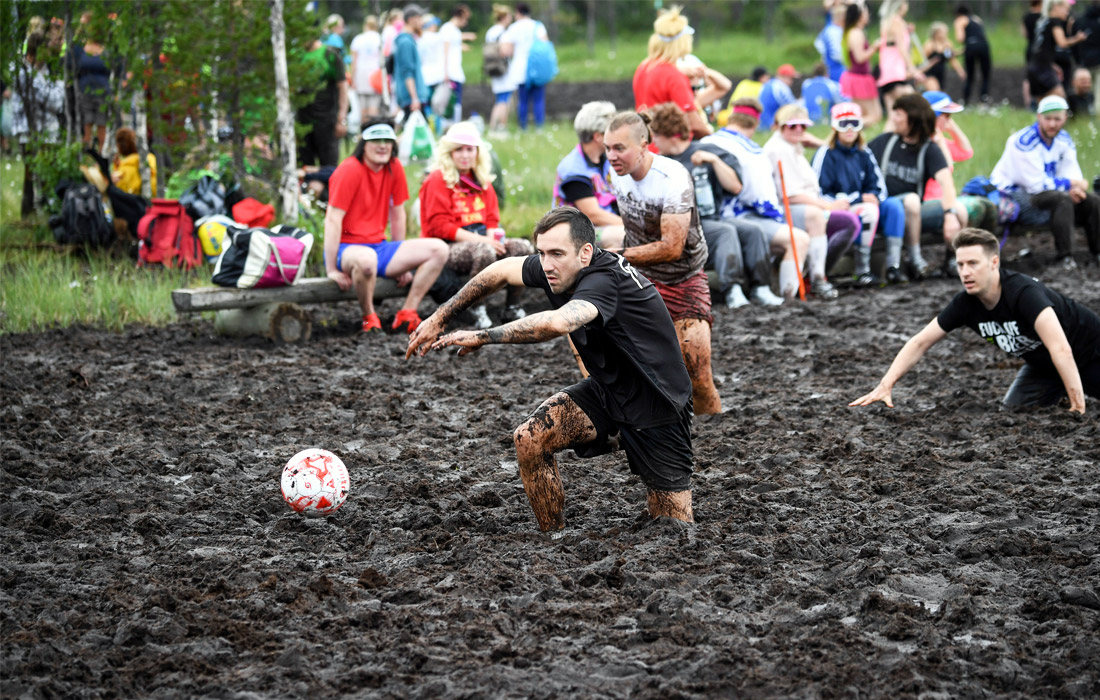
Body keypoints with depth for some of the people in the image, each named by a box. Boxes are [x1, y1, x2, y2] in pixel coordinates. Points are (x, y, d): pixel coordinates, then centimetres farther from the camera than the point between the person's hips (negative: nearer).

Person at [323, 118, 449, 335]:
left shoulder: (394, 168, 4)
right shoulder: (350, 170, -16)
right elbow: (333, 219, -19)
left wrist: (401, 263, 15)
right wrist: (332, 269, -22)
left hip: (379, 246, 7)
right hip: (347, 248, -7)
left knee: (439, 249, -7)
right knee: (366, 259, -43)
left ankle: (406, 315, -8)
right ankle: (370, 318, -16)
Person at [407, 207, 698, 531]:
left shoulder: (603, 280, -32)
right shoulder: (560, 270, -9)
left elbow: (556, 323, -51)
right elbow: (503, 270, 9)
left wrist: (482, 336, -39)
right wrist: (439, 318, 7)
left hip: (657, 410, -7)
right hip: (608, 390, 7)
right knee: (529, 439, -14)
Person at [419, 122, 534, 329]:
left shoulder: (482, 181, 16)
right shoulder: (438, 180, -5)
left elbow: (492, 219, 17)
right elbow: (439, 226, -13)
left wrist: (492, 237, -9)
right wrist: (478, 239, -20)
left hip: (480, 240, 7)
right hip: (448, 248, -7)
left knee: (523, 247, -14)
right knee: (484, 251, -37)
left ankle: (512, 306, -3)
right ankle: (477, 310, -22)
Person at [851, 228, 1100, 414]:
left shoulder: (1024, 293, -38)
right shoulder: (966, 303, -17)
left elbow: (1060, 349, -47)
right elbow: (920, 343, -9)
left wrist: (1077, 405, -53)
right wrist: (885, 386, -19)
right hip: (1042, 366, 6)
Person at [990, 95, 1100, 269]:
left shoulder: (1063, 139, 4)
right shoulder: (1024, 142, -21)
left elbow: (1072, 174, 4)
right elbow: (1036, 184, -23)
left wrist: (1075, 188, -21)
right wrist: (1071, 184, -16)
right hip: (1011, 195, -8)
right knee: (1062, 199, -34)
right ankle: (1064, 257, -33)